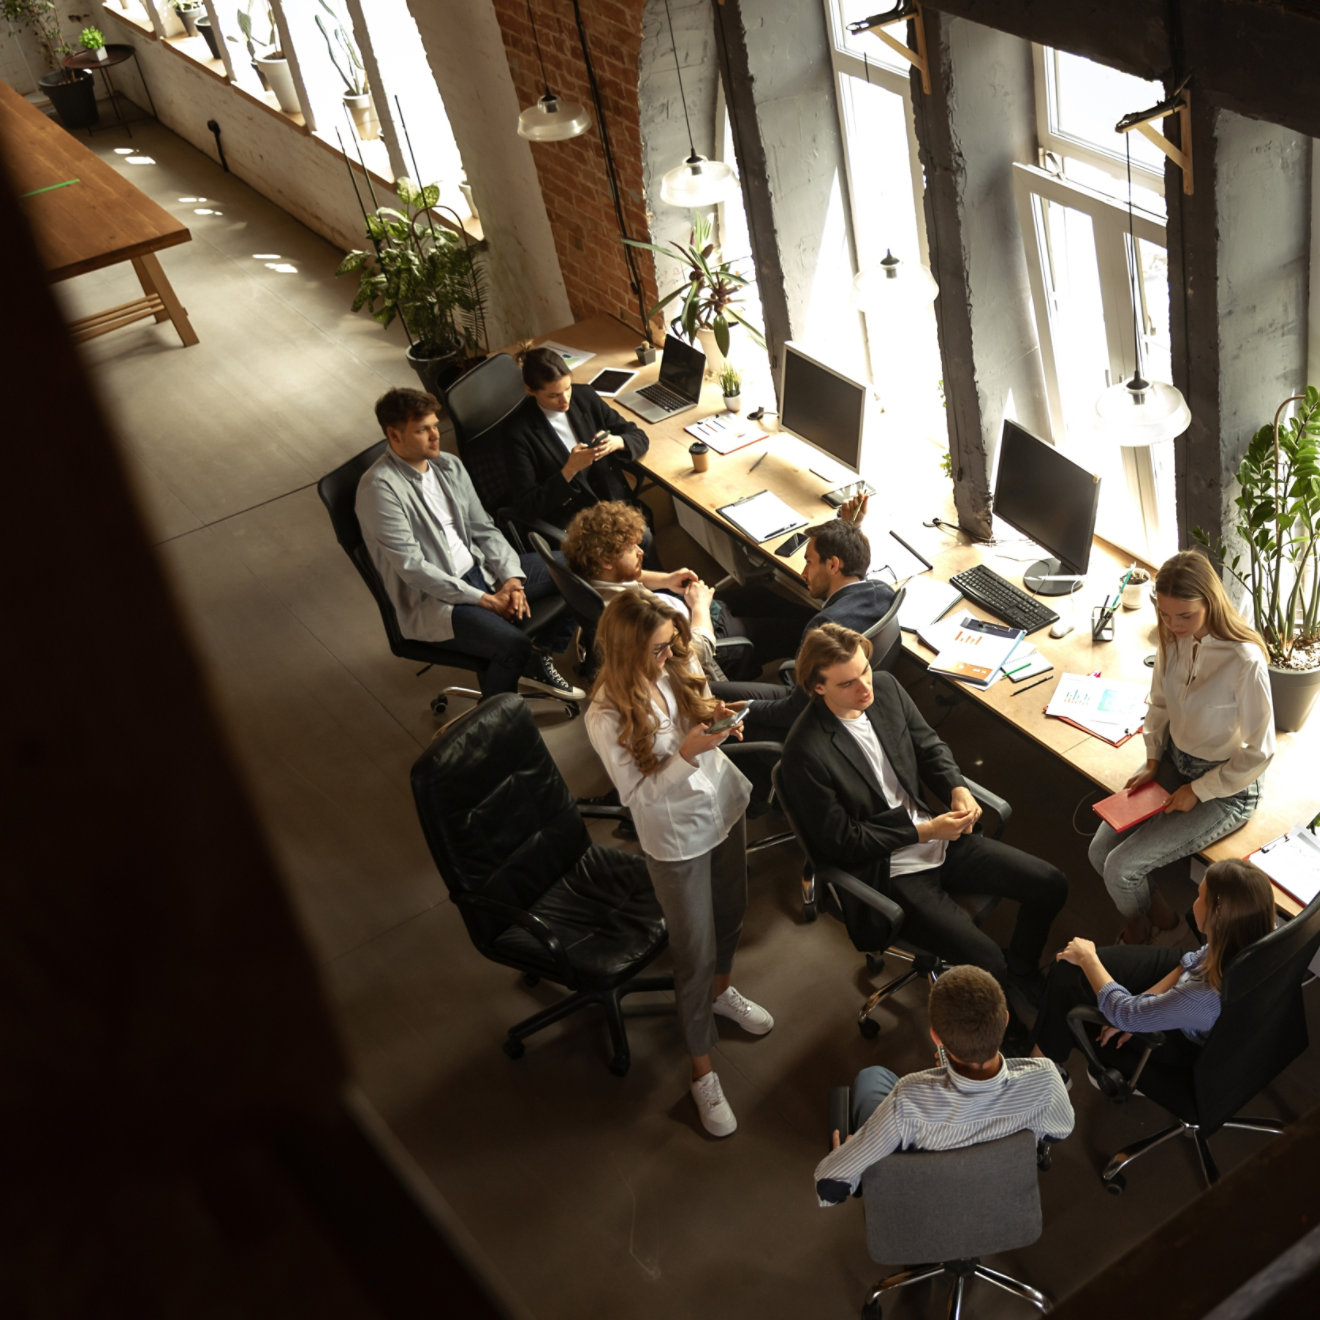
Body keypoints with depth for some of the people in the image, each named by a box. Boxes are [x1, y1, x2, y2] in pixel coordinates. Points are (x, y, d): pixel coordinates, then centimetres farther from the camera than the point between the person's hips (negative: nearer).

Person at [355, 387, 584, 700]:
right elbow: (412, 567, -21)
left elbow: (483, 529, 10)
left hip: (478, 570, 8)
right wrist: (485, 600, -20)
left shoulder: (448, 466, 6)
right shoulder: (380, 488, -18)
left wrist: (511, 577, -9)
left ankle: (539, 663, 21)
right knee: (513, 644, -32)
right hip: (431, 600, -8)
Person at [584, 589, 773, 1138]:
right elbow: (638, 793, -23)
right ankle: (702, 1071, 25)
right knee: (695, 956, 6)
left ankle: (721, 992, 59)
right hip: (677, 840, -6)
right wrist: (687, 753, -36)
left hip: (723, 808, 6)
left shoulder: (675, 670, -12)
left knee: (730, 913, 28)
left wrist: (712, 715, -17)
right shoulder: (608, 717, -29)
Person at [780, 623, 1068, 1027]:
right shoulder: (805, 752, -25)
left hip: (934, 836, 7)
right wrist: (924, 832, -18)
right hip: (884, 870, -7)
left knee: (1051, 885, 3)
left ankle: (1021, 974, 28)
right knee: (985, 962, -18)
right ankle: (1008, 1037, 14)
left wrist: (957, 788, -9)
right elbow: (842, 842, -18)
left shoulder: (885, 688, -5)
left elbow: (928, 744, 12)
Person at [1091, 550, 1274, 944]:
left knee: (1121, 869, -11)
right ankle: (1155, 906, 23)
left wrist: (1198, 791, -15)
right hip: (1173, 761, 7)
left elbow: (1259, 752, -20)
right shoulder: (1173, 638, -9)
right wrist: (1152, 761, 0)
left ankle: (1137, 928, 22)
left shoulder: (1245, 661, -30)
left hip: (1225, 789, -6)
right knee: (1099, 850, -4)